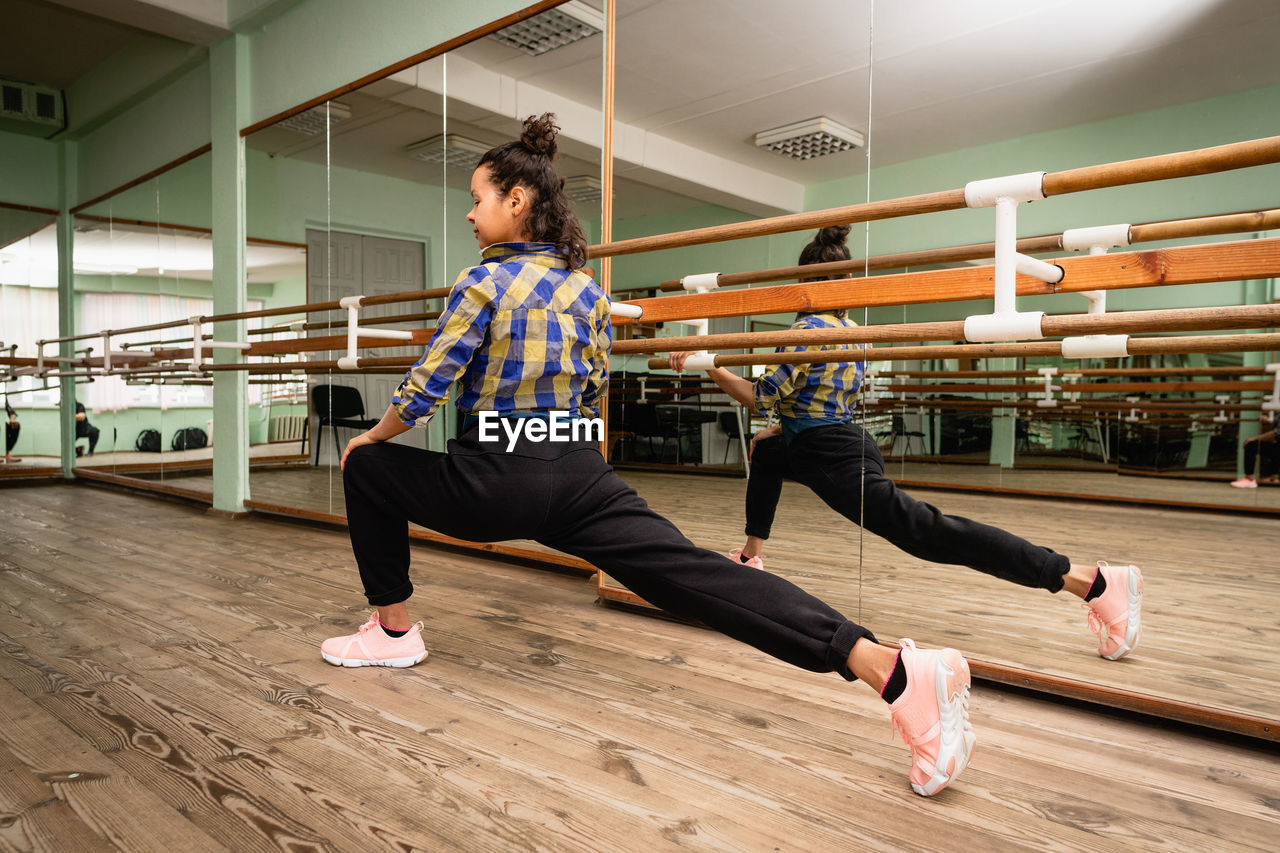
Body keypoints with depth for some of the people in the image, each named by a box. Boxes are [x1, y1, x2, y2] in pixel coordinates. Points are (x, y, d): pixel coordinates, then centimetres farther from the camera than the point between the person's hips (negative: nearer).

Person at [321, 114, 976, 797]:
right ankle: (893, 669, -20)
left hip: (496, 485, -5)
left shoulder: (485, 282, -6)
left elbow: (422, 390, -5)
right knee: (699, 574, -8)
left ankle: (393, 631, 25)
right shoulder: (587, 289, 13)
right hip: (581, 477, 5)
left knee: (364, 467, 20)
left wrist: (373, 435, 15)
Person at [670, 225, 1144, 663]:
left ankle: (1092, 581, -18)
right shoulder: (852, 331, 15)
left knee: (930, 532, -16)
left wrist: (706, 366, -12)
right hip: (847, 444, 10)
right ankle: (752, 556, 33)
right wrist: (782, 428, 31)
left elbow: (764, 397, -16)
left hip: (837, 464, -10)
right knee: (764, 450, 31)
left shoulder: (808, 328, -12)